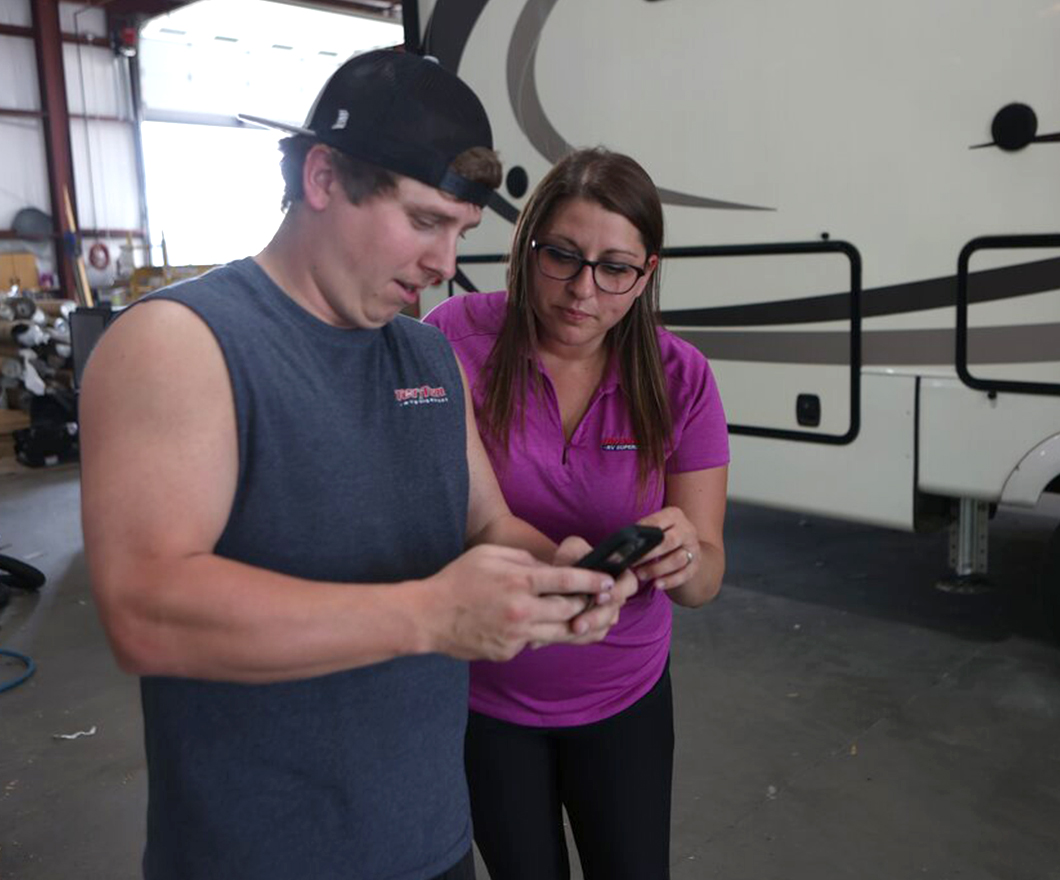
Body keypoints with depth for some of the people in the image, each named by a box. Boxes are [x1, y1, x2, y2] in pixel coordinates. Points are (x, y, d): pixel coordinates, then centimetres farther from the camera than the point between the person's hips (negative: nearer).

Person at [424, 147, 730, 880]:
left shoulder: (680, 378, -12)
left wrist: (683, 559, -33)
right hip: (482, 692, -1)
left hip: (624, 695, 2)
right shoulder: (456, 338, -19)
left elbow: (705, 580, -9)